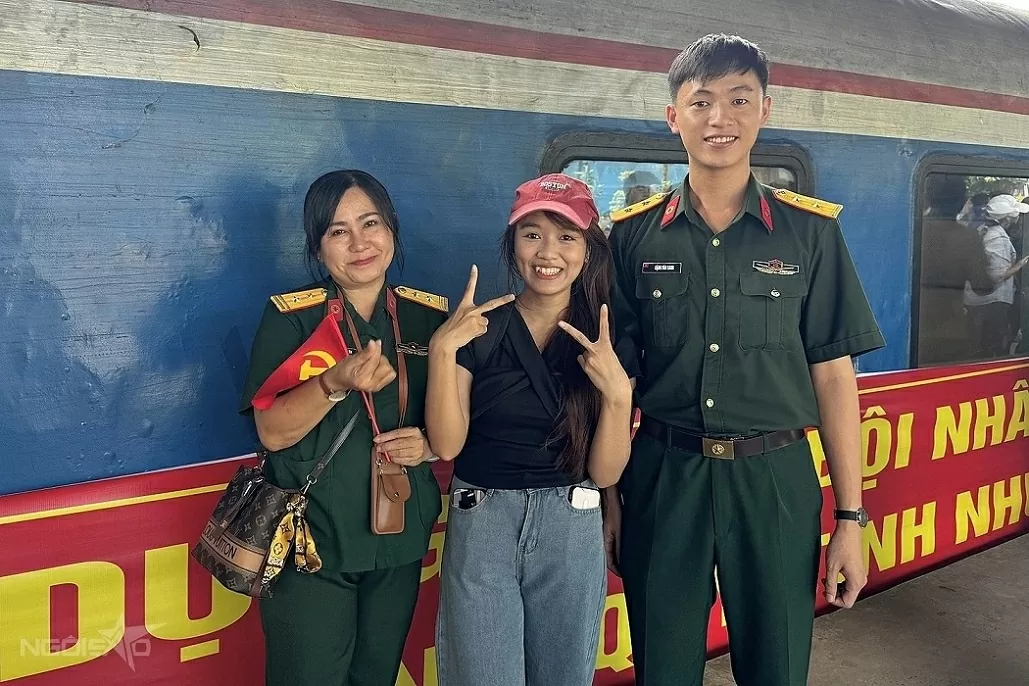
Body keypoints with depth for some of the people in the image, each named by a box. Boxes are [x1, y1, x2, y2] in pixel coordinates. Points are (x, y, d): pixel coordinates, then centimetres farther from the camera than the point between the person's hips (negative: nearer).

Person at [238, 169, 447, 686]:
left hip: (400, 541, 4)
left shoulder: (429, 315, 2)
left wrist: (430, 444, -12)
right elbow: (272, 432, -13)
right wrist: (335, 384, -30)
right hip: (311, 543, -3)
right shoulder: (290, 317, -7)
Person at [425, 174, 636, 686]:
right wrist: (442, 349, -20)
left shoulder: (606, 343, 0)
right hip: (481, 528, -1)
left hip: (571, 533, 1)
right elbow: (446, 445, -9)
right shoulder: (478, 328, -2)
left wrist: (617, 393, -19)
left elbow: (605, 473, -3)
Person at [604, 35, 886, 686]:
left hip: (776, 479, 0)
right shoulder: (634, 234, 2)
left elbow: (833, 374, 1)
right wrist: (608, 496, 4)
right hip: (663, 476, 1)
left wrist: (850, 516, -1)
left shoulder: (811, 231, 1)